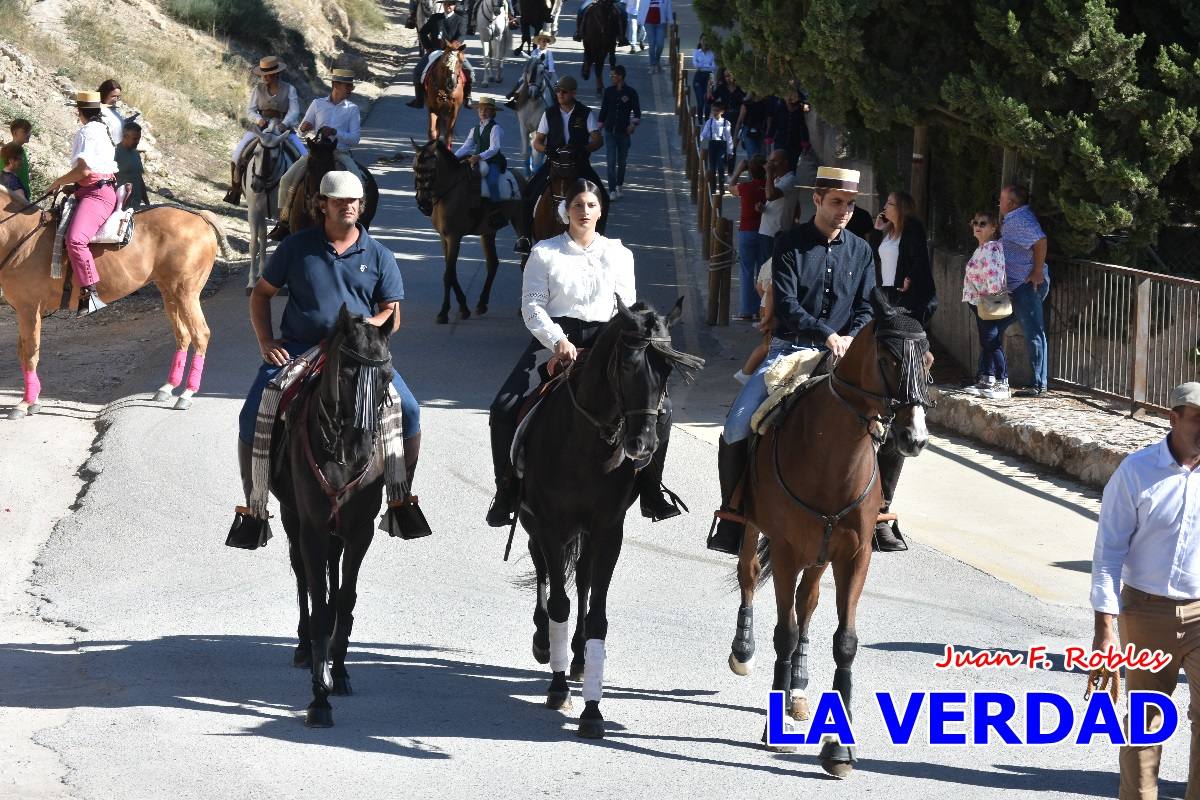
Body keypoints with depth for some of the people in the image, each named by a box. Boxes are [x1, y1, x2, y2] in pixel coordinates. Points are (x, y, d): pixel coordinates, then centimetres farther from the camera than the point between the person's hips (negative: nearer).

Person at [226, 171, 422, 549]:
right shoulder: (297, 246, 6)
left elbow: (391, 315, 6)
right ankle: (252, 509, -2)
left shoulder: (379, 256, 8)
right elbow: (261, 293, 13)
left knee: (408, 412, -19)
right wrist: (266, 341, -1)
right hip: (297, 349, 0)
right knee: (252, 419, -19)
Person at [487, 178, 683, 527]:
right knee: (503, 411, -19)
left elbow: (629, 307, 12)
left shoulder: (618, 254, 12)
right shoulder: (545, 253, 6)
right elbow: (532, 305, -1)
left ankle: (651, 490, -2)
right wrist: (558, 341, -17)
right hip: (556, 338, -1)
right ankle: (507, 492, -4)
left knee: (660, 406, -15)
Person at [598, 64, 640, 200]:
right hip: (610, 131, 1)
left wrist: (634, 124, -18)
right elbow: (604, 109, 10)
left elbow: (637, 111, -3)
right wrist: (600, 124, 10)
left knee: (621, 162, 12)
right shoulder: (608, 91, 2)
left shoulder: (631, 92, -5)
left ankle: (619, 187, 29)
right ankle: (612, 191, -9)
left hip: (624, 132, -1)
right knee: (611, 162, -8)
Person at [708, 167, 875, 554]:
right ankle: (732, 515, -2)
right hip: (788, 350, -2)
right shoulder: (790, 245, -1)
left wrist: (851, 339, -11)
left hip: (842, 354, 2)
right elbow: (786, 305, -10)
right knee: (736, 428, -17)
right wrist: (826, 335, -21)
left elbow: (866, 308, 9)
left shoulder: (861, 251, 11)